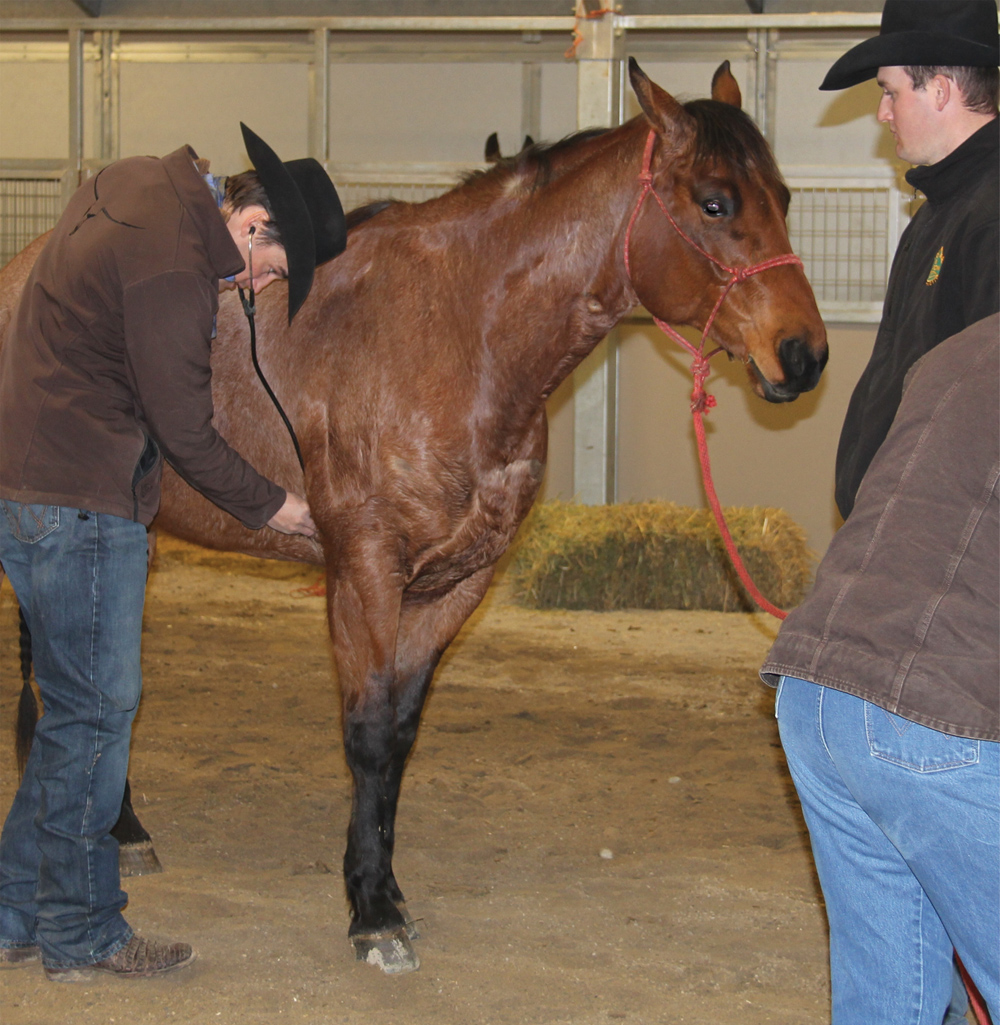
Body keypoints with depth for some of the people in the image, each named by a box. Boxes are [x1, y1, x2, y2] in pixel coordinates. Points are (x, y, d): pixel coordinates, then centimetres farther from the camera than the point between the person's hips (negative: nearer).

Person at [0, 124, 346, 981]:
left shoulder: (146, 188, 8)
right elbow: (185, 429, -16)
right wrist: (268, 507, -2)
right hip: (78, 501, -11)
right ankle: (81, 934, 10)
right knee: (97, 709, 0)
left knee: (80, 707, 16)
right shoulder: (170, 267, -22)